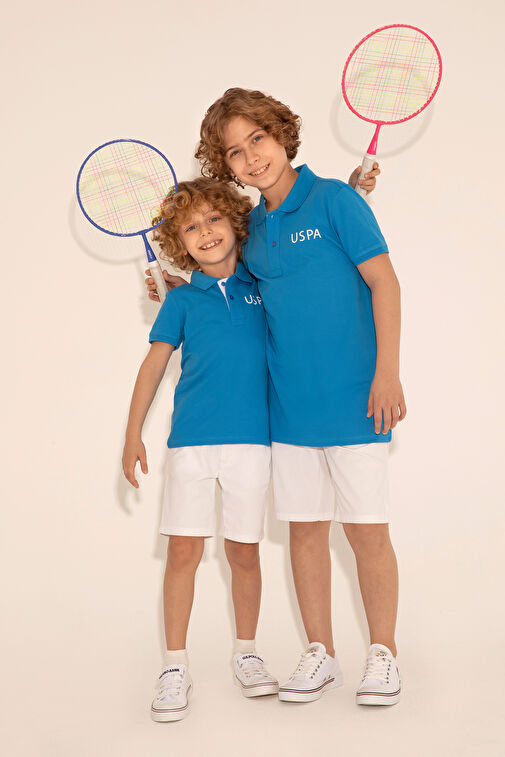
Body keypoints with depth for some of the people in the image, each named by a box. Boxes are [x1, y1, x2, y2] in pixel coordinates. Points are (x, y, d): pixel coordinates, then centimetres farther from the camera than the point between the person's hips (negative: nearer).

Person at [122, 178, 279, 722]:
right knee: (183, 550, -1)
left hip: (250, 438, 1)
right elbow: (154, 364, 7)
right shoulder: (182, 299, 6)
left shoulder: (263, 290, 8)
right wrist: (133, 434, 2)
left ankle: (245, 653, 25)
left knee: (243, 551, 6)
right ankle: (175, 666, 11)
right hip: (191, 441, 0)